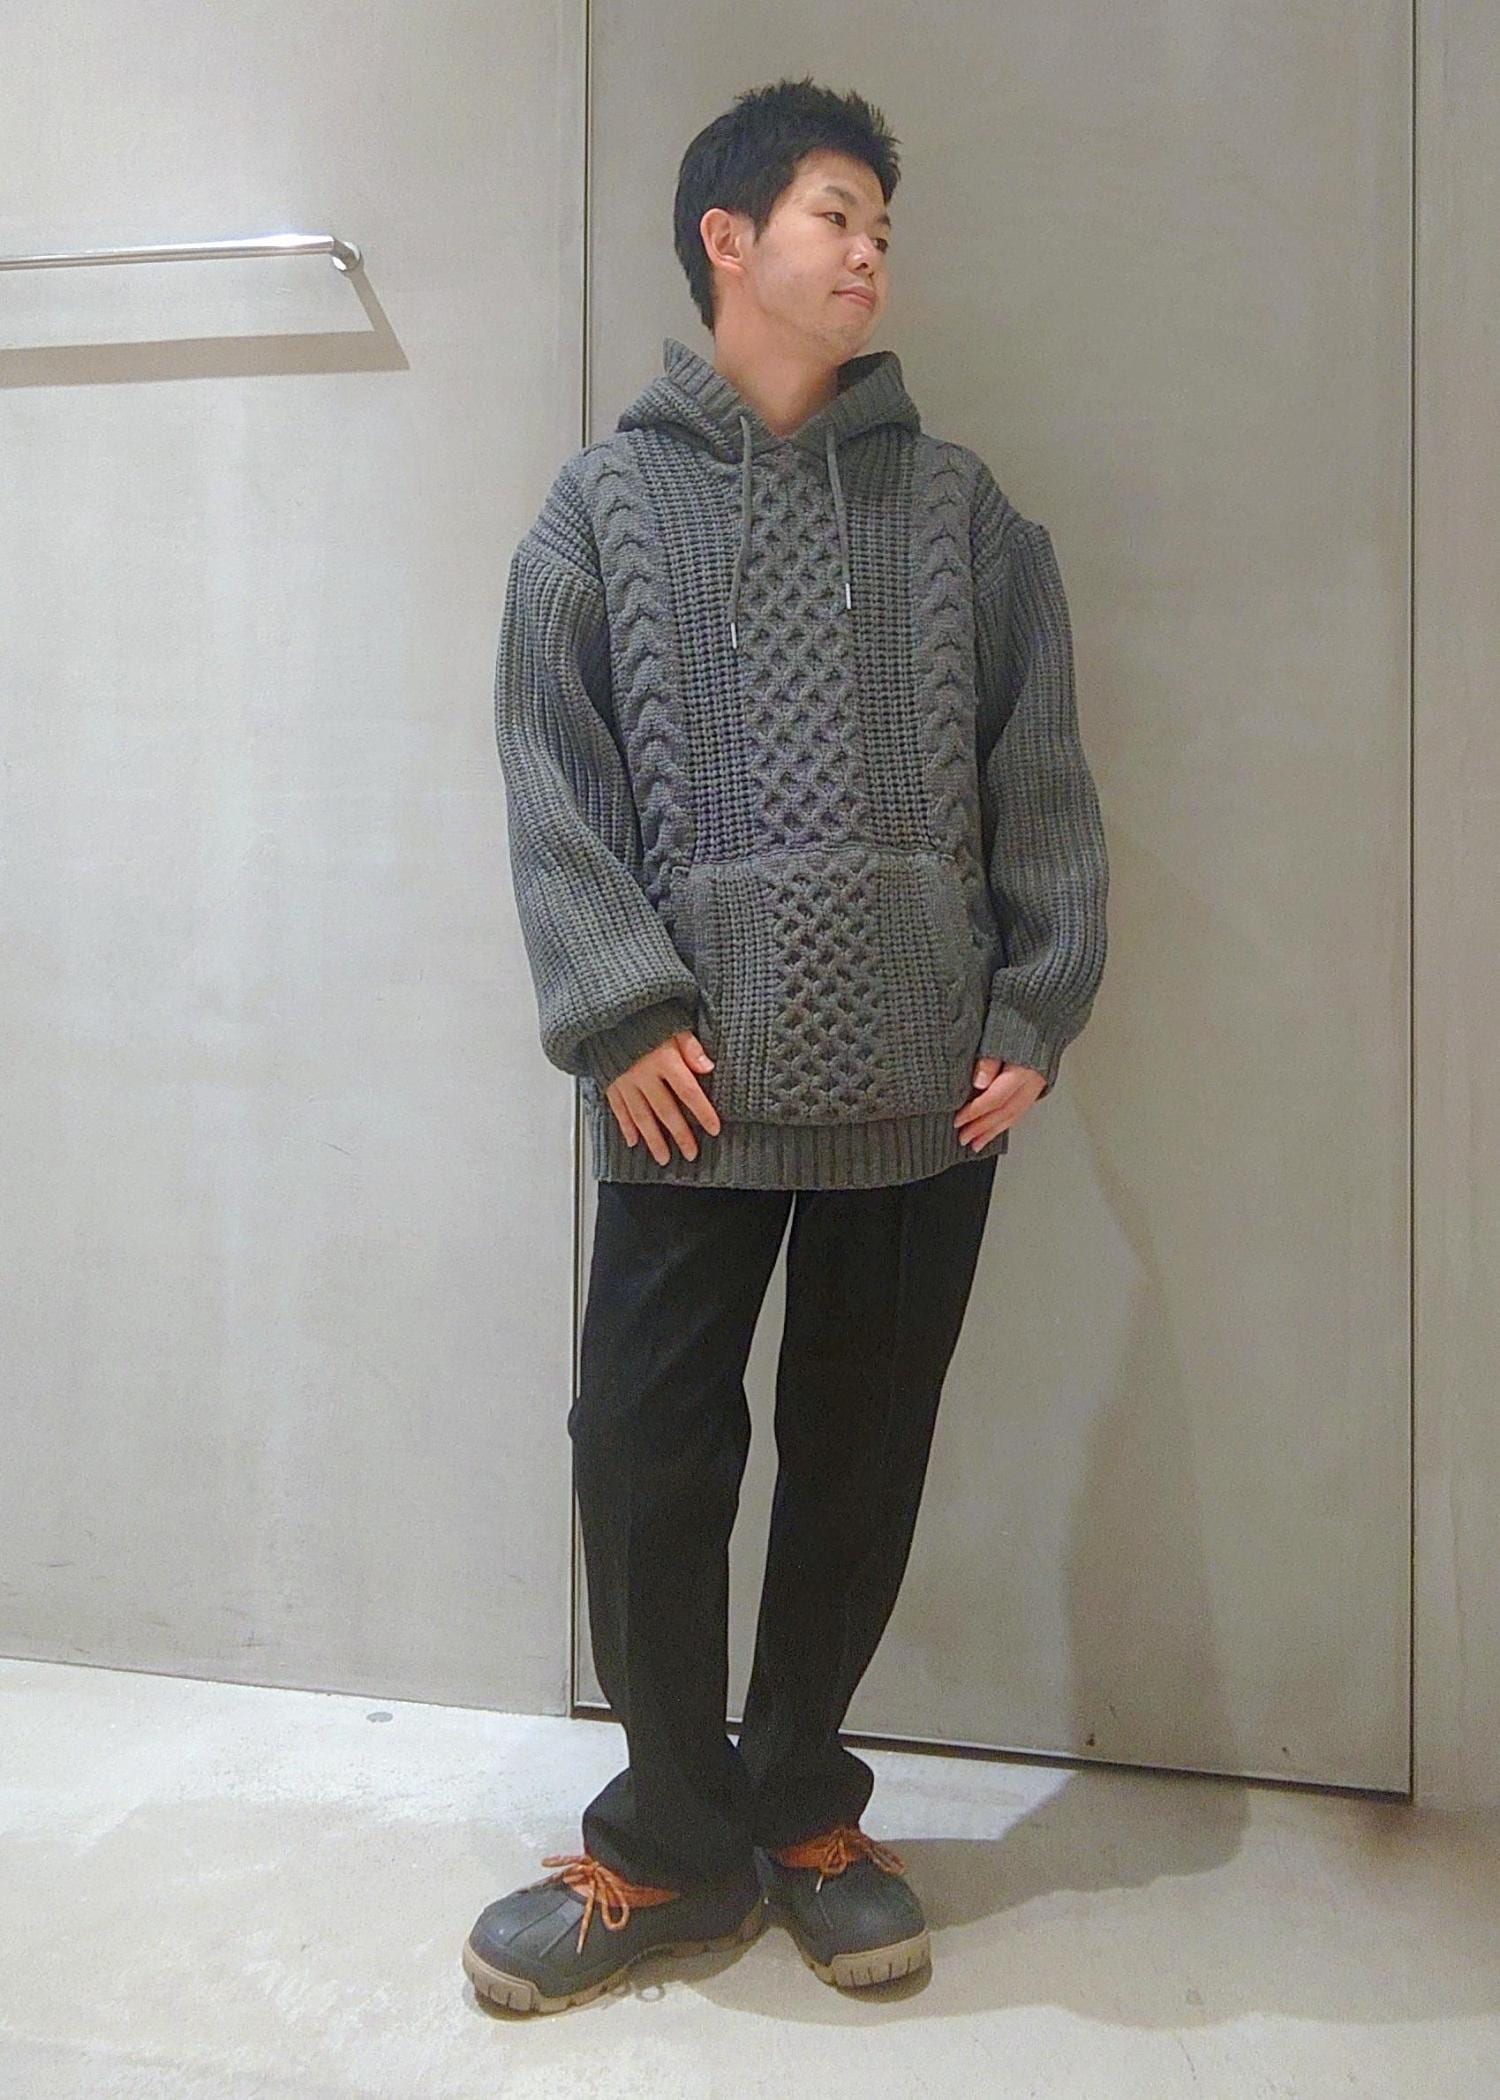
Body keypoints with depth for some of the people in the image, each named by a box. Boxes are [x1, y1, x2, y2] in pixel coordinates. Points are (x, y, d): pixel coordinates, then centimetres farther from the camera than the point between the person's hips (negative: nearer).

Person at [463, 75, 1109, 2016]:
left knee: (863, 1461, 9)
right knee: (647, 1452, 1)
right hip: (695, 1079, -1)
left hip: (925, 1085, 2)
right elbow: (553, 780, 0)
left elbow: (1038, 777, 9)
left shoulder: (958, 506, 13)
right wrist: (620, 1014, -10)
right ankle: (674, 1843, 23)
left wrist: (1038, 1011, 0)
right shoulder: (609, 500, 8)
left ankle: (799, 1808, 31)